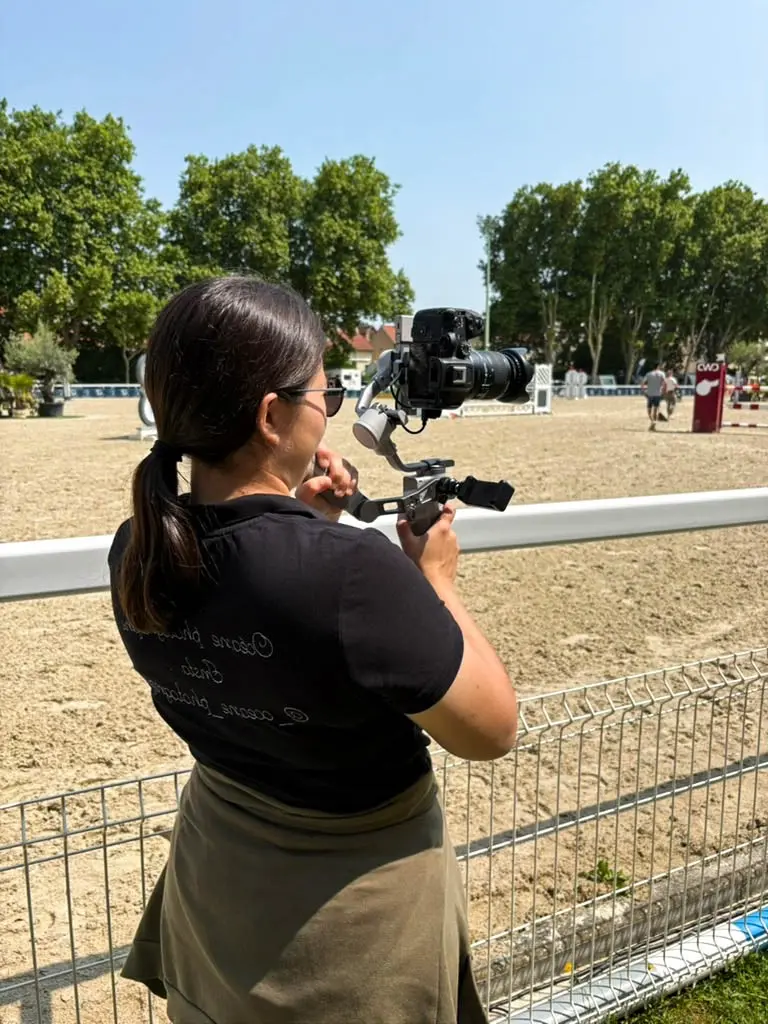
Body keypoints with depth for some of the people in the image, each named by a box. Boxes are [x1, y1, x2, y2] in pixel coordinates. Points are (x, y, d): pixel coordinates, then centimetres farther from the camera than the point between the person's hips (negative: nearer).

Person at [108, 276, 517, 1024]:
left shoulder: (137, 550, -13)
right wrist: (435, 582, -11)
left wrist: (297, 516, -2)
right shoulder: (352, 569, -35)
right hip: (358, 907, -5)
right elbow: (491, 731, -21)